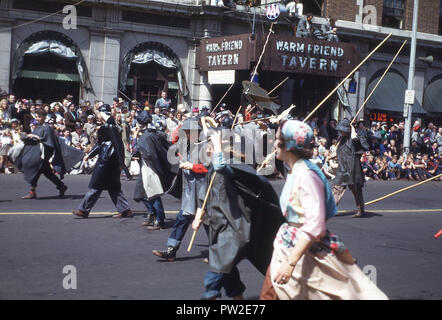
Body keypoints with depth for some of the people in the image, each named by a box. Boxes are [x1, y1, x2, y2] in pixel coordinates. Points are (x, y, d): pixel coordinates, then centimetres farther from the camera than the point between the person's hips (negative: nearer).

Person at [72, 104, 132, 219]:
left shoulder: (110, 127, -16)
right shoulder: (105, 126, 14)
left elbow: (118, 144, -20)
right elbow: (100, 144, 25)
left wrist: (121, 163, -21)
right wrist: (89, 155, 28)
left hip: (106, 161, -10)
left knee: (96, 186, -1)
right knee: (113, 187, 11)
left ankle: (83, 210, 6)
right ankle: (125, 210, 12)